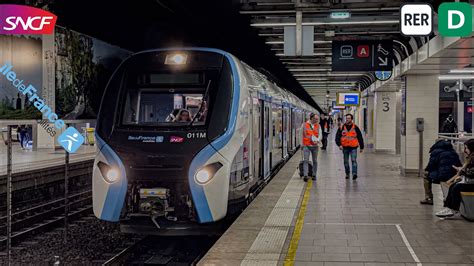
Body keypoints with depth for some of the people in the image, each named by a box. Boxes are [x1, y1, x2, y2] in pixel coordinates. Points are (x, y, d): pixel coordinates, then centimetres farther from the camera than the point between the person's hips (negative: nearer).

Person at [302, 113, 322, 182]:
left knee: (315, 161, 9)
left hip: (315, 146, 3)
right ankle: (305, 175, -11)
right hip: (306, 145, -3)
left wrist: (317, 140, -21)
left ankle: (314, 175, 19)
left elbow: (320, 135, -1)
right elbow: (302, 134, -1)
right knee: (305, 160, -9)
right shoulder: (305, 125, -2)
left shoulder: (318, 126, 7)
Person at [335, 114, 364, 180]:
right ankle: (347, 174, 25)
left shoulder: (355, 127, 1)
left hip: (353, 147, -2)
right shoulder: (341, 127, 3)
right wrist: (339, 144, -13)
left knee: (354, 160, -14)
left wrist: (361, 147, 8)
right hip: (345, 147, 2)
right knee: (346, 162, 11)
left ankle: (354, 174, -18)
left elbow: (360, 137, 7)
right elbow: (337, 137, 2)